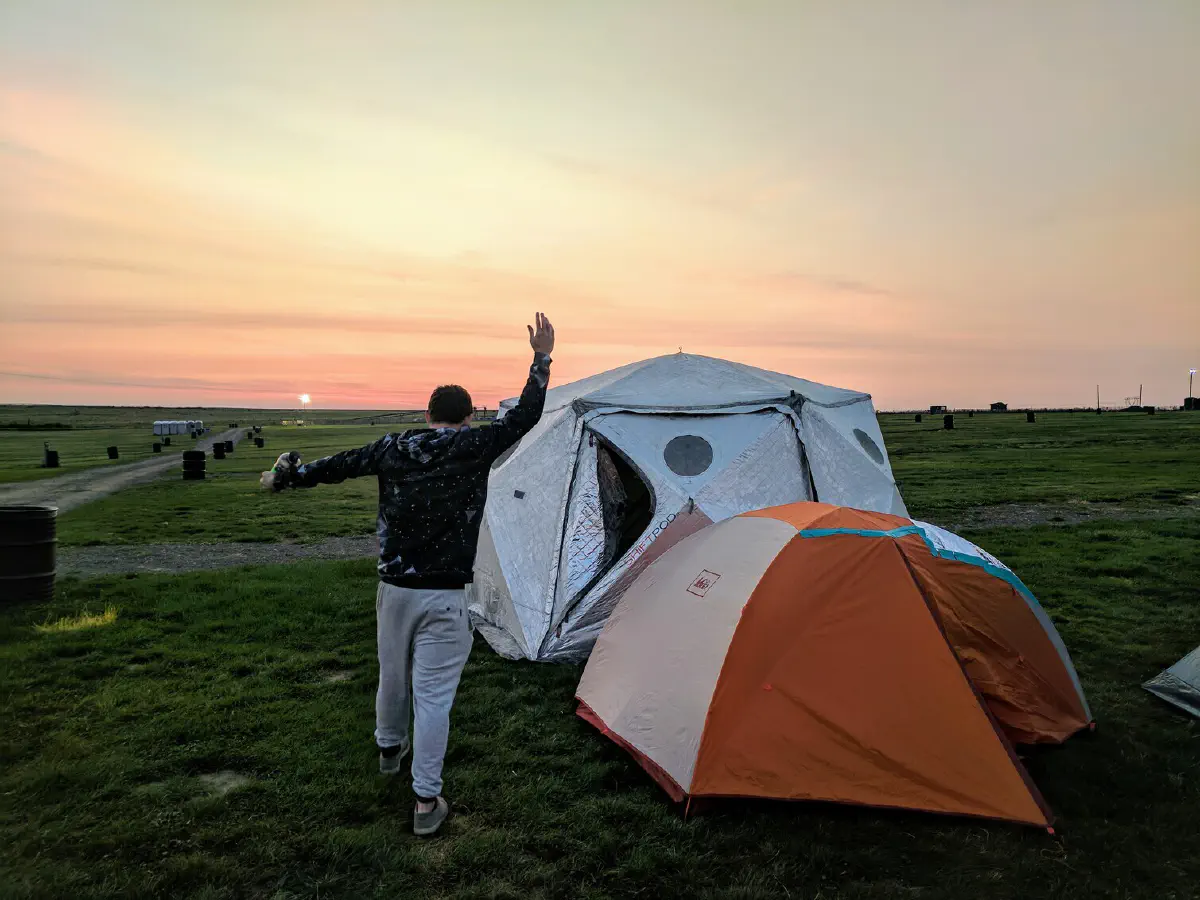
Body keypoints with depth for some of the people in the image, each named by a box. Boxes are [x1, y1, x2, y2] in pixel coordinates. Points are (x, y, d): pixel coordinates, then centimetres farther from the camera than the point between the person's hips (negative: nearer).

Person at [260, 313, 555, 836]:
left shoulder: (392, 449, 0)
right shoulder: (473, 448, -11)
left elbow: (336, 466, 10)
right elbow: (524, 417, -5)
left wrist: (283, 478, 27)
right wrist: (541, 360, 4)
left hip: (394, 589, 4)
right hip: (444, 597, -4)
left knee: (393, 675, 25)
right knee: (433, 695, 3)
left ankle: (389, 749, 51)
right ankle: (427, 802, 10)